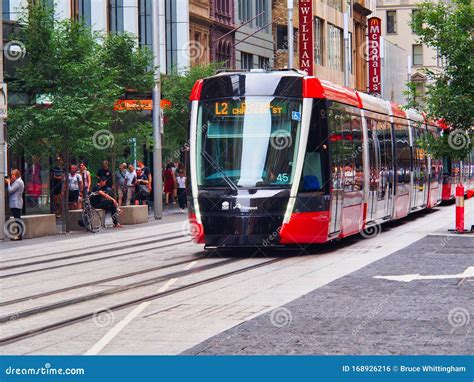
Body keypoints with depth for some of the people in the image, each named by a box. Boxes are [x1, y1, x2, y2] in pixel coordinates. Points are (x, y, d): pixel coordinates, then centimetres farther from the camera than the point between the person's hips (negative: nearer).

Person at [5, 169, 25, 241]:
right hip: (15, 203, 11)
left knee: (17, 219, -9)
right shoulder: (19, 181, 19)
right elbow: (12, 190, 20)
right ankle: (18, 234, 14)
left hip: (16, 204, -11)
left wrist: (8, 182, -4)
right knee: (17, 219, 11)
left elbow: (10, 190, -18)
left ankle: (19, 235, -9)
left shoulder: (18, 182, -14)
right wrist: (10, 183, 9)